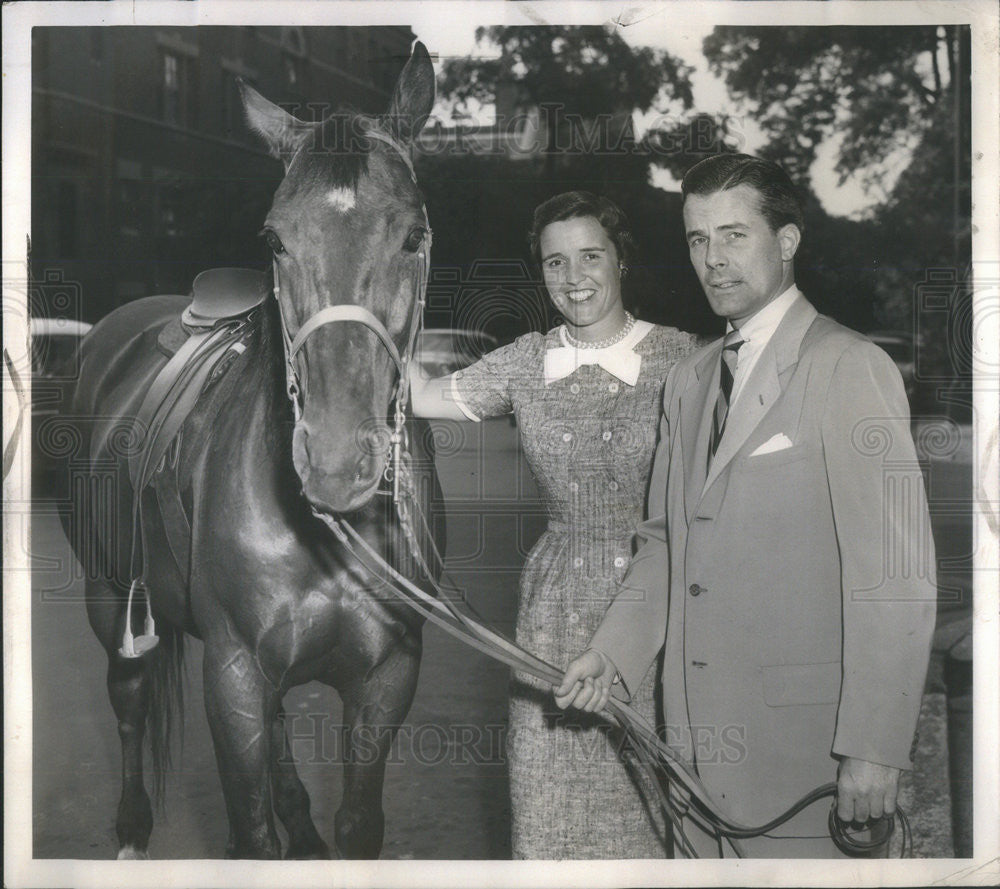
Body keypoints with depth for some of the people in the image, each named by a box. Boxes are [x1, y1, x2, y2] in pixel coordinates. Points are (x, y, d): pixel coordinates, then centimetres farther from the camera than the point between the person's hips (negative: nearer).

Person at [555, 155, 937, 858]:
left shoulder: (849, 367, -9)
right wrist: (613, 654, 2)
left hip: (804, 742, -6)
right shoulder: (688, 379, 15)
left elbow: (895, 576, -14)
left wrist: (875, 748, -18)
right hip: (700, 741, 6)